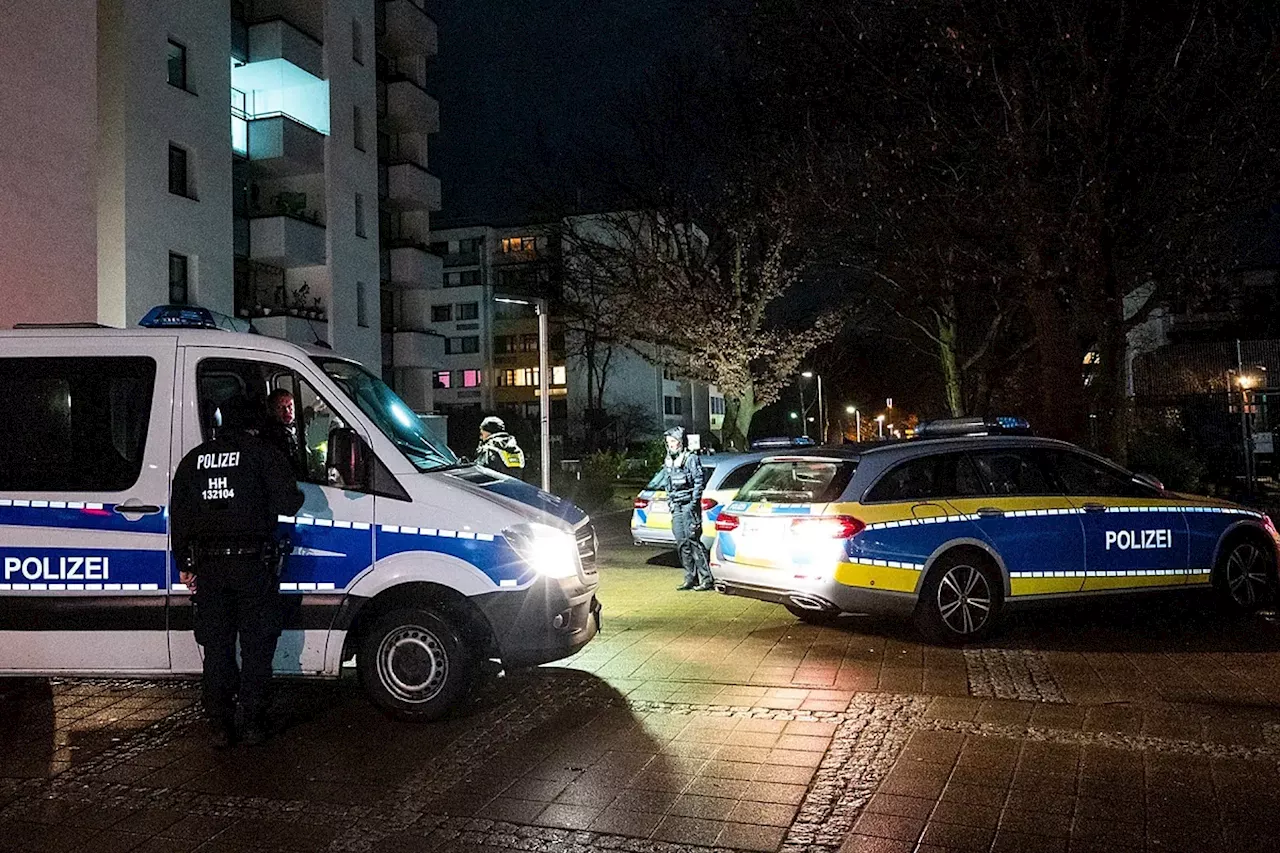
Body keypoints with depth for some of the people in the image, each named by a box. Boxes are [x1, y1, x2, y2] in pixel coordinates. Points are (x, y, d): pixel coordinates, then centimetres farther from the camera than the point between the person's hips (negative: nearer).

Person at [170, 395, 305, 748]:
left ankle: (220, 726, 15)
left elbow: (178, 516, 13)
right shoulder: (263, 453, -4)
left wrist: (184, 565, 17)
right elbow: (288, 503, -10)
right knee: (257, 646, 7)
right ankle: (254, 724, 11)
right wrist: (297, 494, 13)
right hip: (253, 564, -4)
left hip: (208, 567, 4)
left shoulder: (194, 459, 12)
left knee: (216, 647, 11)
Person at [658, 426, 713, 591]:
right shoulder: (668, 462, 14)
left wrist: (693, 503, -15)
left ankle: (706, 579, -7)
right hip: (676, 508, 7)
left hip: (689, 505, -7)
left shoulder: (691, 459, -7)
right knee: (681, 543, 6)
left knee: (693, 541, -10)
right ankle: (691, 578, 13)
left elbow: (699, 482, -10)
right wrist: (671, 503, 15)